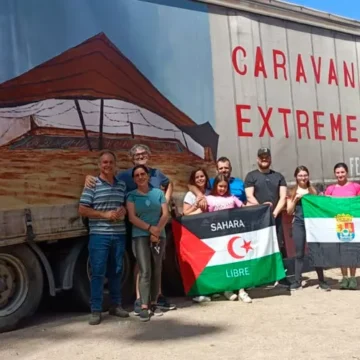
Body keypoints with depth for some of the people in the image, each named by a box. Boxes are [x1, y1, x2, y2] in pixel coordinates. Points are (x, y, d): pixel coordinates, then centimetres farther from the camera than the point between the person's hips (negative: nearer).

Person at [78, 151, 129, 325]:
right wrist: (105, 214, -15)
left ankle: (115, 305, 24)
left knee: (116, 271, 13)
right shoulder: (92, 184, -4)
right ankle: (96, 310, 3)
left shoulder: (122, 185, 12)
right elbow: (82, 210, -7)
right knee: (98, 272, -3)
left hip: (119, 235, 5)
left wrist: (124, 210, -1)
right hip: (99, 235, -5)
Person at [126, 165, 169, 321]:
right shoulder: (132, 195, 6)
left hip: (159, 236, 2)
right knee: (145, 271, -11)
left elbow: (165, 214, 4)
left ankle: (154, 303, 13)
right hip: (140, 236, -2)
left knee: (156, 271, 4)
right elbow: (132, 217, -4)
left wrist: (157, 230, -11)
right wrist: (150, 228, -13)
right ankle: (144, 306, -10)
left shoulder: (158, 193, 11)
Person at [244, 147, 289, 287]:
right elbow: (249, 196, -5)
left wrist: (275, 212, -10)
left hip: (276, 217, 3)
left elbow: (283, 197, 5)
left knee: (280, 247, 1)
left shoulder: (278, 176, 14)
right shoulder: (251, 176, 5)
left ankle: (281, 277, 8)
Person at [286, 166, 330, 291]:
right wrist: (296, 198, -8)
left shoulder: (313, 190, 8)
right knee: (299, 253, 4)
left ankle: (321, 281, 11)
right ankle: (297, 281, 10)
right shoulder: (292, 192, 6)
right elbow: (289, 211, 2)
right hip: (298, 224, 0)